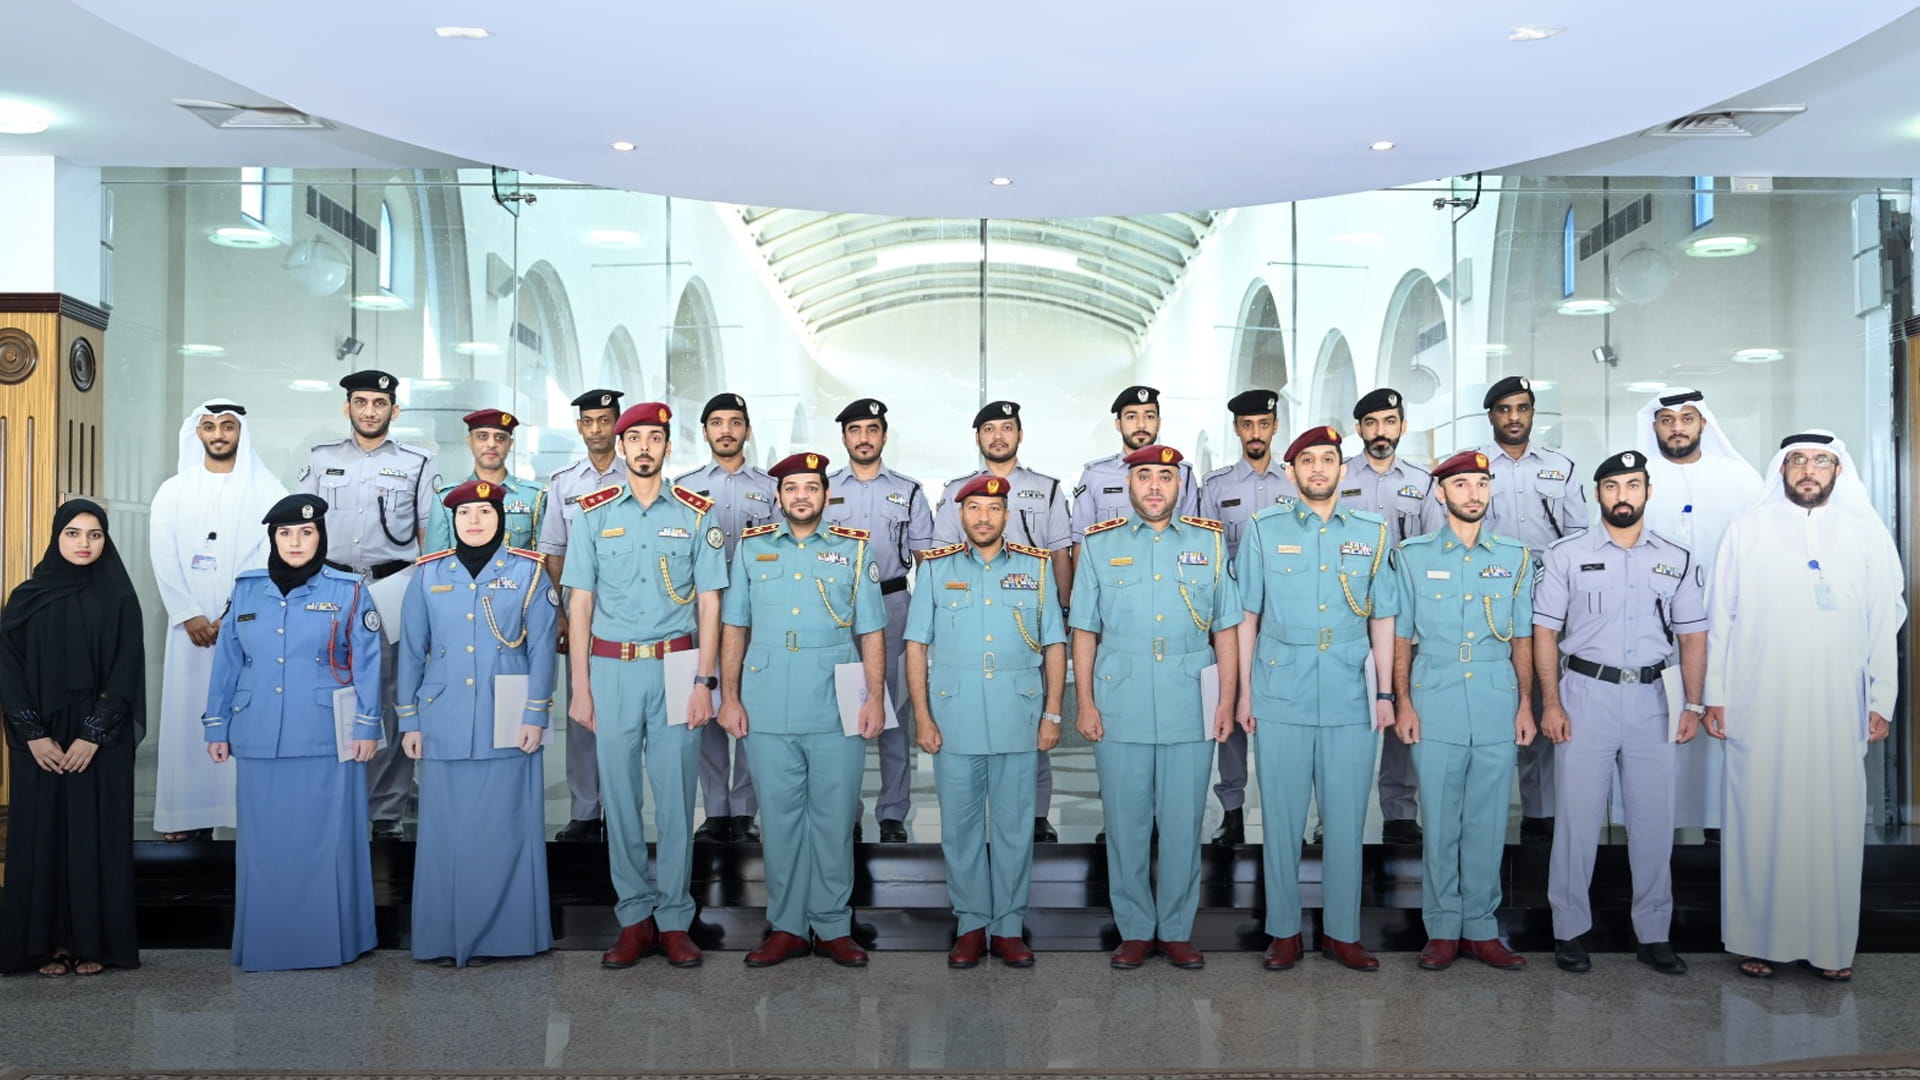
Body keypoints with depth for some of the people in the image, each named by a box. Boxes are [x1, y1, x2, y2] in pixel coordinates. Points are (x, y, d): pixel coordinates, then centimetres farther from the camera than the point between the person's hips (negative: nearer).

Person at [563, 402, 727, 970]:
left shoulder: (696, 515, 5)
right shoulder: (594, 514, 7)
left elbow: (709, 605, 4)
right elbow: (579, 604, 7)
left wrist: (703, 682, -4)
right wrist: (580, 686, 2)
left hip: (676, 666, -1)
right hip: (612, 667, 1)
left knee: (676, 798, 1)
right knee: (620, 797, 4)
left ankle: (674, 919, 12)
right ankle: (635, 917, 15)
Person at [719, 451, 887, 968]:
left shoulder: (854, 550, 7)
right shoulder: (751, 548, 10)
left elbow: (871, 631, 5)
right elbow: (734, 628, 10)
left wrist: (876, 697, -4)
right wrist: (729, 696, 3)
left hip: (837, 711, -1)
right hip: (768, 710, 1)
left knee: (833, 818, 4)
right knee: (779, 818, 6)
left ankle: (833, 927, 14)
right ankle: (785, 926, 17)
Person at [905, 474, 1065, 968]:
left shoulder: (1036, 567, 8)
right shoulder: (936, 568, 7)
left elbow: (1054, 644, 8)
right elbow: (917, 645, 5)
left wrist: (1053, 713, 2)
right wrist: (922, 716, -1)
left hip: (1017, 720, 0)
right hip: (955, 720, 0)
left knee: (1015, 826, 4)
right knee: (960, 825, 5)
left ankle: (1009, 927, 14)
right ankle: (971, 925, 16)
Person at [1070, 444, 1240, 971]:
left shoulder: (1209, 542, 8)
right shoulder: (1099, 544, 7)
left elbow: (1225, 627, 8)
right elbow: (1084, 631, 6)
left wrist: (1228, 698, 2)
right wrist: (1085, 703, 0)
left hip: (1190, 710, 0)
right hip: (1119, 710, 0)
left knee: (1183, 825, 4)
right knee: (1126, 825, 5)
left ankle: (1177, 931, 17)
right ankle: (1135, 931, 18)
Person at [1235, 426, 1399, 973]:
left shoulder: (1373, 532, 8)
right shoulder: (1264, 529, 4)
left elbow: (1382, 617, 10)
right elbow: (1247, 614, 5)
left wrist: (1385, 693, 5)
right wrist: (1244, 691, 2)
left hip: (1351, 702, 1)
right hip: (1280, 700, -1)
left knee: (1346, 821, 5)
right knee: (1282, 819, 5)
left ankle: (1342, 931, 18)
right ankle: (1284, 931, 17)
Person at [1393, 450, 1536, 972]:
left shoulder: (1515, 557, 10)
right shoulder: (1414, 555, 5)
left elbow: (1522, 638, 13)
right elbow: (1400, 635, 5)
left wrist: (1526, 704, 7)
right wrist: (1402, 702, -1)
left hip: (1497, 710, 2)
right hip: (1435, 709, -1)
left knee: (1487, 824, 6)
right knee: (1439, 823, 3)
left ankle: (1481, 928, 16)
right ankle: (1442, 929, 13)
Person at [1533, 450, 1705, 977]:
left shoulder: (1676, 559, 9)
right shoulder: (1567, 555, 1)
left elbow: (1691, 636, 10)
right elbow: (1545, 631, -1)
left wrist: (1694, 703, 1)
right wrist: (1550, 703, -8)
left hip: (1650, 699, 3)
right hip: (1585, 695, -2)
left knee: (1654, 821, 7)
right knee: (1577, 818, 1)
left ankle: (1654, 934, 18)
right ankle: (1569, 931, 11)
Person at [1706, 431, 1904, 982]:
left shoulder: (1867, 534, 7)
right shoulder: (1747, 530, 4)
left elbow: (1885, 622, 8)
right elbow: (1719, 618, 4)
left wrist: (1882, 702, 4)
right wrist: (1714, 696, 1)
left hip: (1838, 709, 1)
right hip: (1759, 707, -1)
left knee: (1835, 822, 3)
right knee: (1759, 820, 2)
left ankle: (1832, 944, 14)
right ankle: (1759, 937, 12)